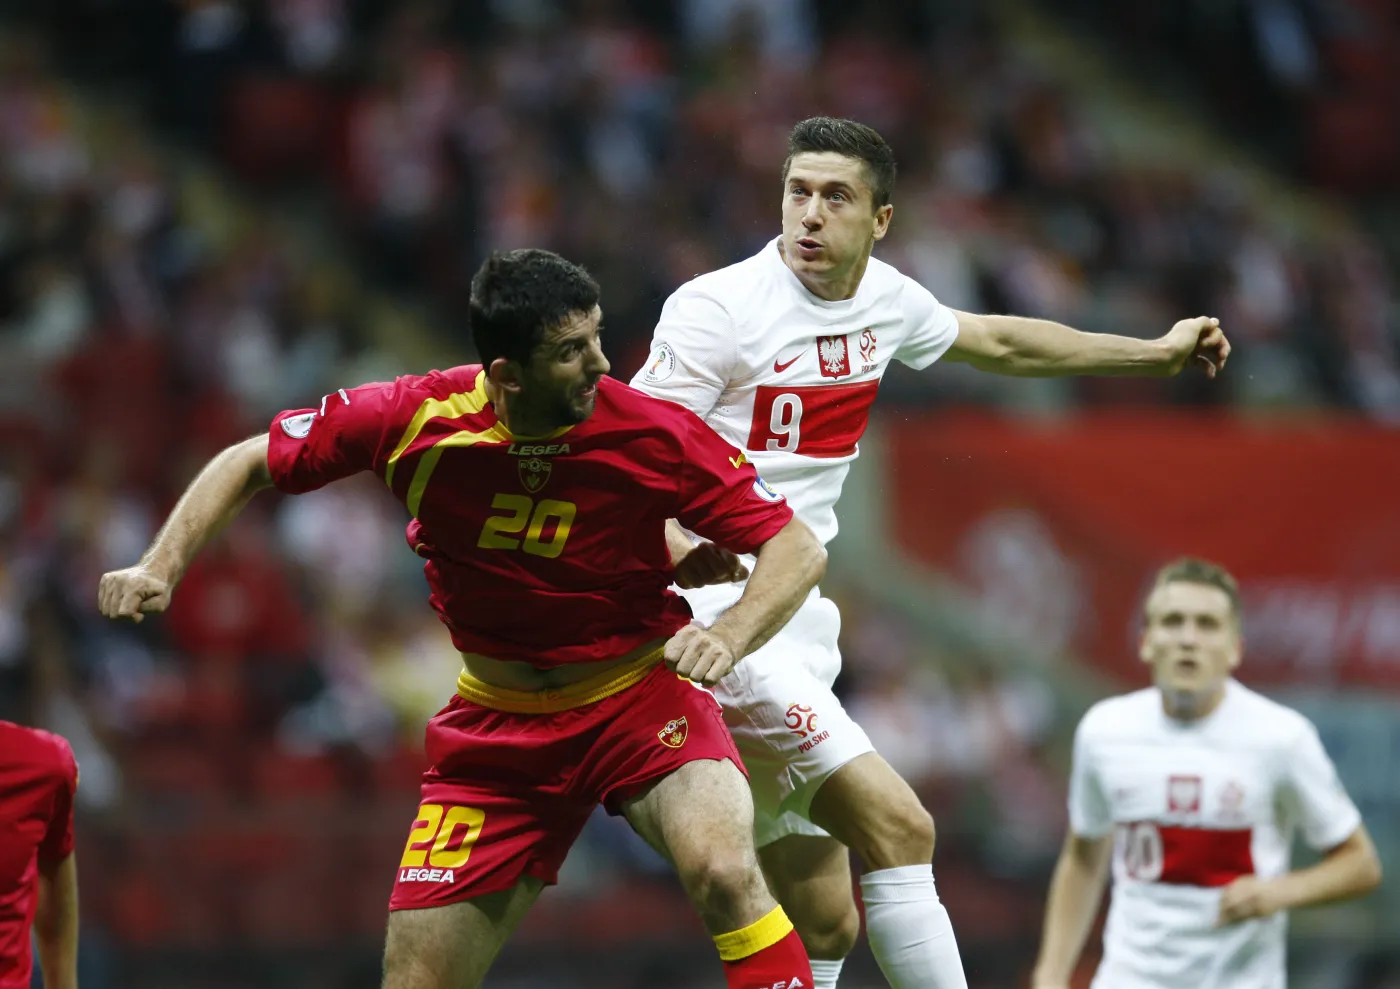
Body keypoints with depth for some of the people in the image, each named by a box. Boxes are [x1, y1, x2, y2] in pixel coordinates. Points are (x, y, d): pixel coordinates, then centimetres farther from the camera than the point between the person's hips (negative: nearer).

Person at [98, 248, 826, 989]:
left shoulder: (653, 434, -20)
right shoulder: (416, 419, -17)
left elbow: (796, 548, -13)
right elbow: (249, 463, -1)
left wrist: (730, 636, -32)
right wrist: (160, 566, -13)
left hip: (640, 696, -2)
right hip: (498, 723, 2)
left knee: (723, 871, -32)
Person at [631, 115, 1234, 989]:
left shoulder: (886, 299, 10)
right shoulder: (718, 308, -12)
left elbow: (998, 343, 30)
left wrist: (1154, 353, 36)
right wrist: (681, 547, -35)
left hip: (797, 623, 8)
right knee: (899, 825, -18)